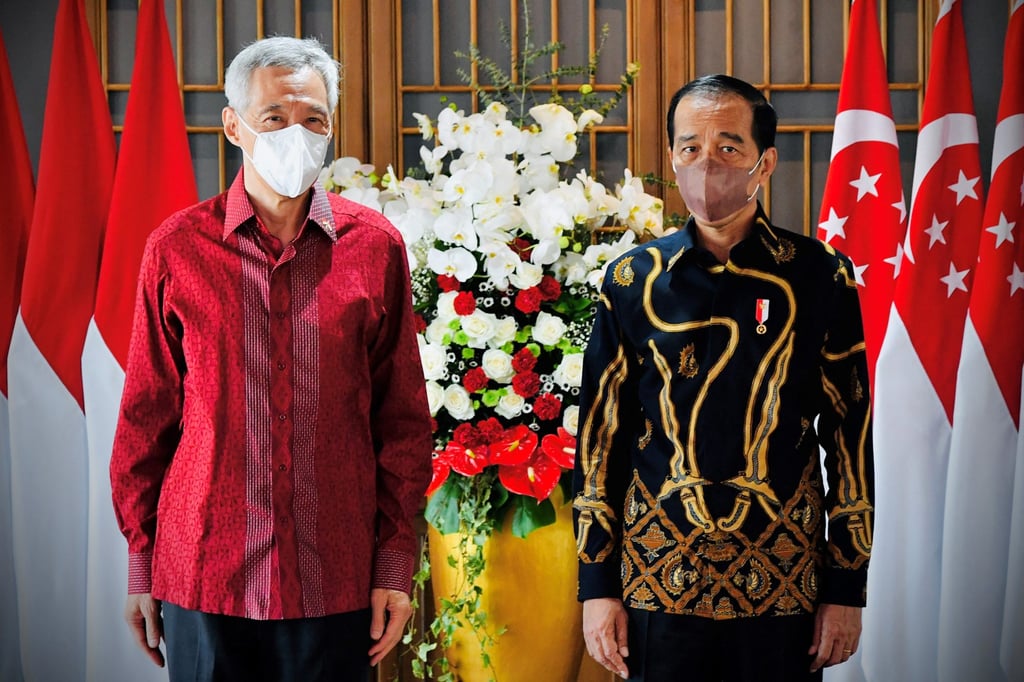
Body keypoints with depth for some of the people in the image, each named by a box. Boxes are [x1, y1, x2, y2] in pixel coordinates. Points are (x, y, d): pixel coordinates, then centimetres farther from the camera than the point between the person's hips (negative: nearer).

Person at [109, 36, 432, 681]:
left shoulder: (376, 246, 1)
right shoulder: (177, 248, 0)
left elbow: (402, 419, 5)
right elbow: (146, 418, 5)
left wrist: (396, 562, 1)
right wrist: (141, 564, 5)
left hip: (335, 580, 1)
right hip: (204, 579, 0)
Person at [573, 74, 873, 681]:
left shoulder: (820, 277, -1)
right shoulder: (633, 279, 2)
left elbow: (851, 437, 2)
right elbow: (601, 436, 5)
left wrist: (846, 588, 0)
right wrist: (598, 586, 2)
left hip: (783, 587, -1)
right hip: (658, 584, 1)